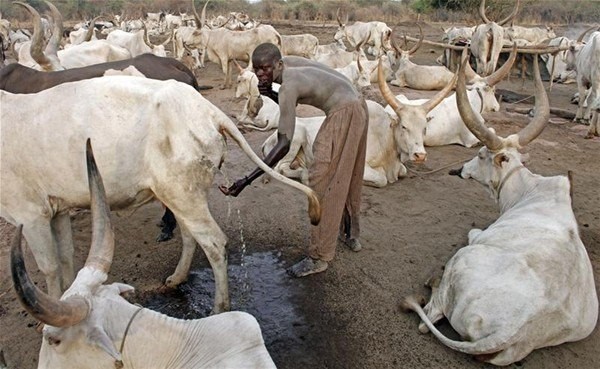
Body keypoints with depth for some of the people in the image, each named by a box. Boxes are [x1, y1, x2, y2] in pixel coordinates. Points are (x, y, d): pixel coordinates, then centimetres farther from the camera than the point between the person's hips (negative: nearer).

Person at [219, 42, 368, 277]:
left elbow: (284, 144, -28)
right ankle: (351, 235, 37)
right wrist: (271, 95, -6)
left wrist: (247, 180, -32)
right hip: (357, 106, 10)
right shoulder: (289, 64, 4)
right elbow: (291, 105, 16)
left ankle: (319, 257, 0)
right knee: (347, 177, 20)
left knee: (323, 181, -7)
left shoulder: (288, 86, -23)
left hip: (343, 114, -10)